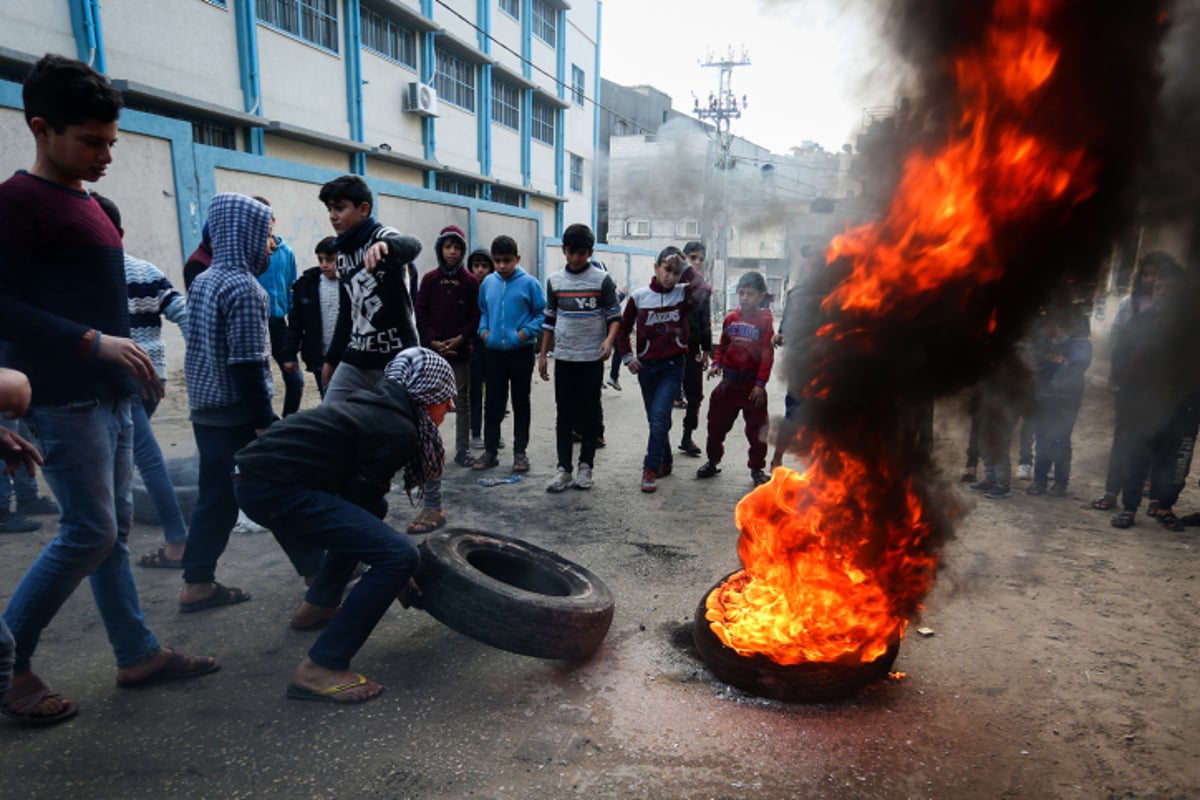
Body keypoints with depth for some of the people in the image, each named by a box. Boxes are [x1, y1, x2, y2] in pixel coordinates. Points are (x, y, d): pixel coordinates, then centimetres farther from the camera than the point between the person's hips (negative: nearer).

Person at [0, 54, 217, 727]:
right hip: (66, 397, -9)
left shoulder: (82, 201, 17)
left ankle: (138, 653, 20)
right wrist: (94, 342, -23)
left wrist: (132, 361, 17)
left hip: (109, 394, 9)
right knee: (90, 533, -6)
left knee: (114, 528, 11)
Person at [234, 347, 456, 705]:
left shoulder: (377, 406, 17)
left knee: (369, 510, 30)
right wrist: (394, 570, 8)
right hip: (275, 489, -10)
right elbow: (360, 497, -6)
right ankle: (319, 669, -9)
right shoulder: (399, 431, -10)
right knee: (399, 556, -14)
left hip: (260, 472, 11)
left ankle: (319, 604, 37)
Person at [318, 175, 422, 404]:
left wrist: (384, 246, -58)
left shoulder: (382, 236, -9)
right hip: (355, 361, 7)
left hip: (396, 359, -7)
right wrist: (332, 358, 20)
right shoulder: (342, 254, 13)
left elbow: (412, 245, -35)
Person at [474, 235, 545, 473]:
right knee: (493, 403, 8)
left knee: (521, 403, 7)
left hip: (521, 352, -3)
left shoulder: (529, 282, -7)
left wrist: (527, 332, -15)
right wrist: (483, 330, 2)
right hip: (494, 352, 3)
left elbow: (542, 313, -4)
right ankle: (490, 450, 19)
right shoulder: (488, 282, 5)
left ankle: (520, 451, 17)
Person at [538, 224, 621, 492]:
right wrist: (543, 354, 10)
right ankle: (563, 469, 10)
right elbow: (549, 320, 12)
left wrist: (609, 340, -21)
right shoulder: (554, 281, 6)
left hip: (592, 358, -3)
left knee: (590, 413, 5)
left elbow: (614, 316, -2)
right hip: (563, 358, 3)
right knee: (564, 414, 5)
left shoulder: (602, 280, -4)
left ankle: (586, 466, 16)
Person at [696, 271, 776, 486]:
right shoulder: (731, 318, 4)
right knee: (717, 423, 12)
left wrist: (761, 383, -14)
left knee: (756, 428, 6)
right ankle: (712, 461, 29)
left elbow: (767, 354, -10)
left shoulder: (764, 321, -8)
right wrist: (716, 364, -4)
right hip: (729, 381, 4)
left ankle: (757, 468, 20)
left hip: (752, 382, -4)